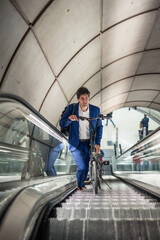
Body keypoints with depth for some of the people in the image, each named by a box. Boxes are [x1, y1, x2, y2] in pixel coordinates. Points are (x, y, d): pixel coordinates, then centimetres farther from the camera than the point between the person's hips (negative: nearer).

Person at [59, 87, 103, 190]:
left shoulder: (95, 110, -9)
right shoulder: (71, 108, -11)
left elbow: (99, 126, -2)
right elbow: (62, 124, -11)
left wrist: (97, 143, -11)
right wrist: (69, 118, -33)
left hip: (89, 143, 2)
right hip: (76, 143, -2)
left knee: (86, 167, 13)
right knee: (81, 167, -6)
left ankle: (82, 183, 45)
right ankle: (80, 185, 27)